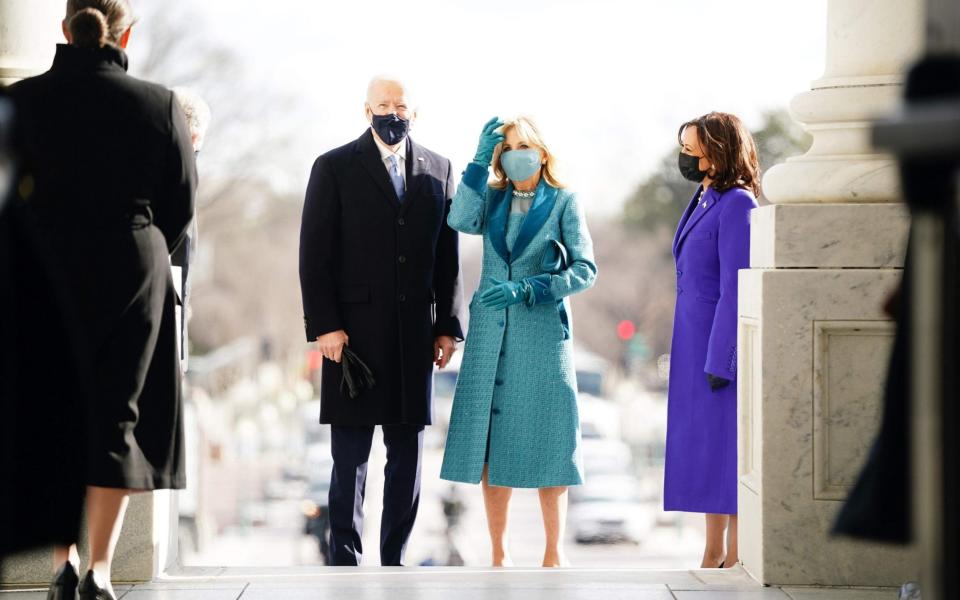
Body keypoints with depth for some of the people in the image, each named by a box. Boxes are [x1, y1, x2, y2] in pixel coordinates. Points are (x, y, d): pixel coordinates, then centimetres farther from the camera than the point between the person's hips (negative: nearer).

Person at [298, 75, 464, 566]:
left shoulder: (438, 170, 11)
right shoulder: (334, 168, 2)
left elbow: (448, 255, 11)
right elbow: (314, 254, -2)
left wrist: (448, 325, 4)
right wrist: (324, 325, -10)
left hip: (415, 336, 3)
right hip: (354, 332, -3)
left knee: (407, 455, 5)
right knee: (350, 456, -1)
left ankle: (395, 560, 12)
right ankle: (344, 562, 5)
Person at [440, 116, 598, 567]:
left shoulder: (564, 203, 2)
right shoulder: (492, 199, 10)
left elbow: (585, 269, -5)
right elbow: (461, 221, -12)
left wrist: (527, 289, -16)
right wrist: (480, 159, -12)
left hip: (543, 332, -3)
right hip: (491, 334, 3)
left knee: (545, 441, -1)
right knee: (491, 443, 2)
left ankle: (554, 552, 7)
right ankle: (499, 554, 9)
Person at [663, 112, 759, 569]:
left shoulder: (737, 205, -14)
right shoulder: (704, 201, 14)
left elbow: (735, 288, -18)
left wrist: (720, 361, -20)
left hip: (723, 344, -9)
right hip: (696, 344, 9)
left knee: (726, 451, -5)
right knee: (704, 452, 11)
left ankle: (735, 560, 0)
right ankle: (713, 557, 17)